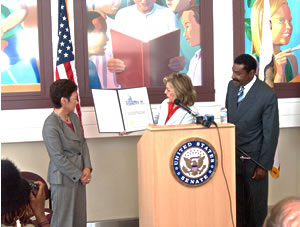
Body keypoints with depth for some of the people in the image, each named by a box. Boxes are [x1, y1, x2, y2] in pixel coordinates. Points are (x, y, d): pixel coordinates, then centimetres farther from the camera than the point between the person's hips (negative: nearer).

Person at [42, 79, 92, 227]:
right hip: (63, 179, -8)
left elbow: (83, 143, 9)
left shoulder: (74, 117, 5)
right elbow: (58, 157, -20)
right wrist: (79, 175, -15)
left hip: (79, 176, 8)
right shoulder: (50, 126, -21)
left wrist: (87, 168, -4)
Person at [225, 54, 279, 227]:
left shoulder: (267, 95, -18)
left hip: (253, 159, -5)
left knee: (255, 203, 11)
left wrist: (264, 165, -12)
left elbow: (271, 133, -14)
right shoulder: (232, 86, 0)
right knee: (236, 201, 14)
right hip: (232, 154, 5)